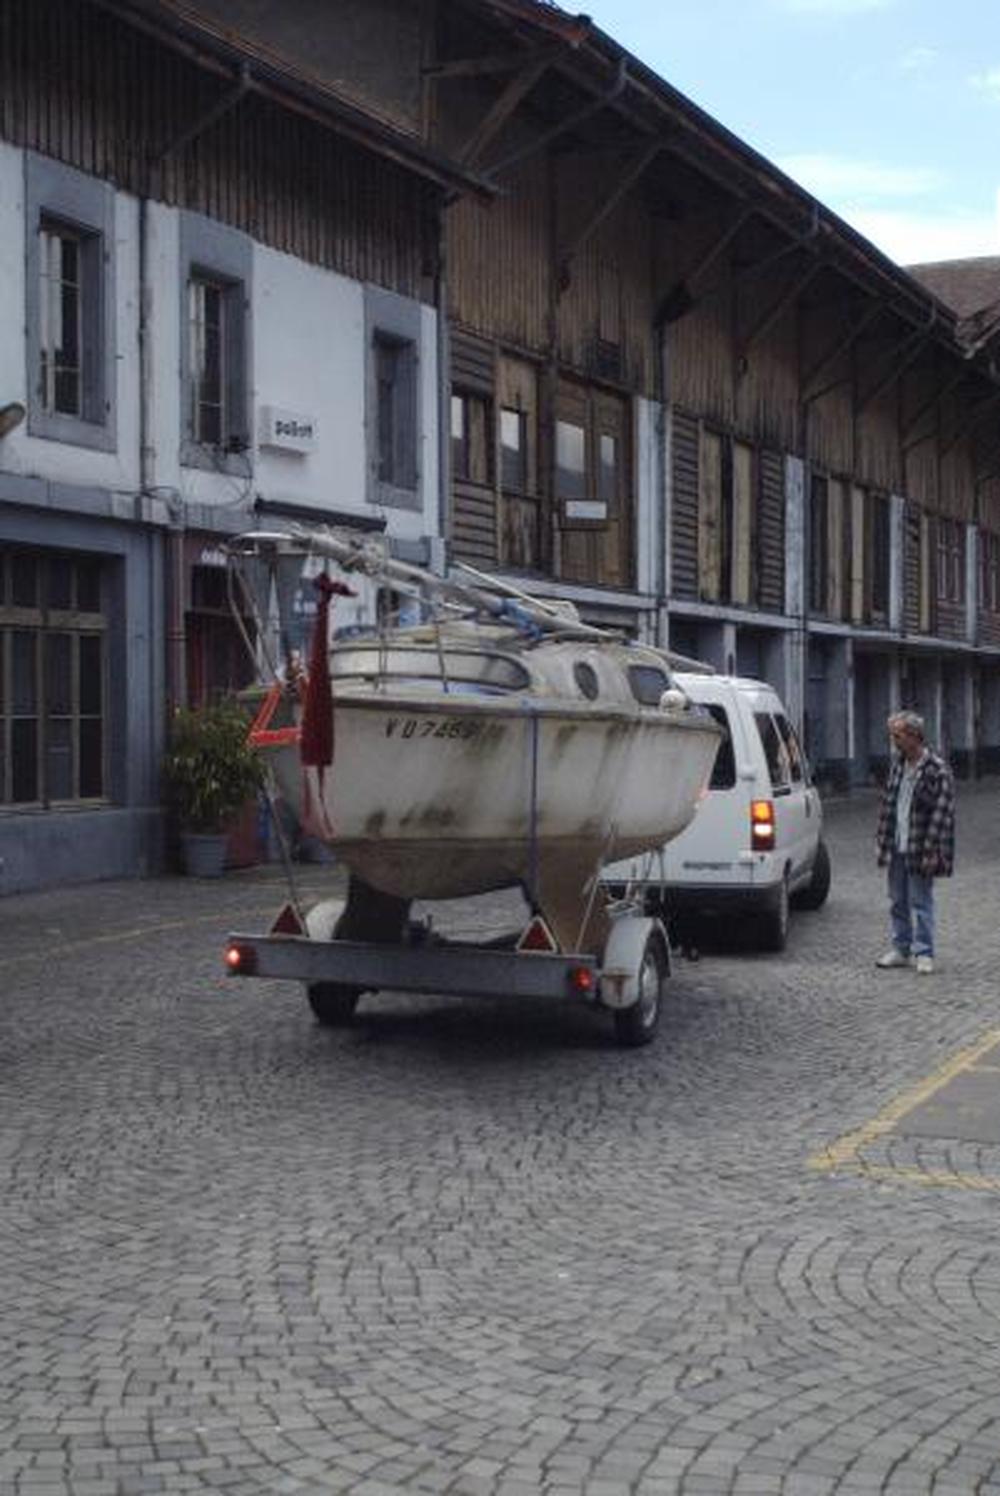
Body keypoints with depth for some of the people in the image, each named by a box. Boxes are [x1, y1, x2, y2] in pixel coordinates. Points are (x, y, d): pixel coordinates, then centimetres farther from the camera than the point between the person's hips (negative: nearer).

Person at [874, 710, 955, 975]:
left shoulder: (937, 770, -14)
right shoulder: (898, 763, 7)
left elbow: (941, 813, -15)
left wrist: (931, 851, -17)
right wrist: (881, 839, 11)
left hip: (919, 851, -6)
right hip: (896, 847, 7)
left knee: (920, 903, 0)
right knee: (897, 901, 13)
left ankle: (923, 953, 10)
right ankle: (901, 949, 23)